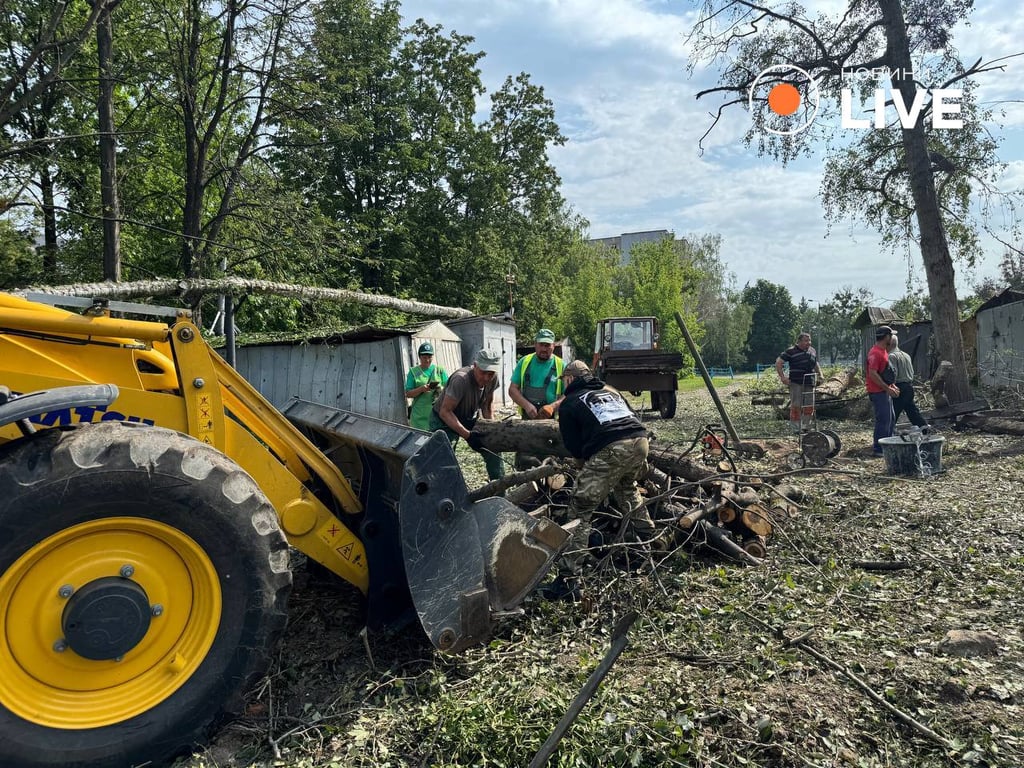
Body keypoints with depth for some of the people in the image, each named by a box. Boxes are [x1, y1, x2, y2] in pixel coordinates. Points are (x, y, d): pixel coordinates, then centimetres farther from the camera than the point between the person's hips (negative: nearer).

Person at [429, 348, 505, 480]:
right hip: (444, 421, -6)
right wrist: (468, 435, -37)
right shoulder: (461, 379, -35)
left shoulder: (493, 379, -14)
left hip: (471, 419, 6)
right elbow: (445, 412, -33)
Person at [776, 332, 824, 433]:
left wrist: (820, 375, 16)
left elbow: (816, 365, 29)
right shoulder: (791, 351, -5)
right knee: (796, 406, -3)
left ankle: (805, 426, 21)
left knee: (810, 406, 9)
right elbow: (778, 363, -6)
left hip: (809, 383, 6)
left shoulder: (812, 351, 14)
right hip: (796, 384, -6)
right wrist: (782, 377, -12)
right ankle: (795, 428, 4)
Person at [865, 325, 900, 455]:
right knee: (883, 420, -8)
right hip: (878, 392, -11)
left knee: (890, 418, 17)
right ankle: (878, 449, -2)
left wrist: (892, 386, 14)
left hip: (885, 391, 11)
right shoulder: (875, 353, -18)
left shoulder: (883, 351, 14)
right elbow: (872, 374, -25)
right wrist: (888, 388, -21)